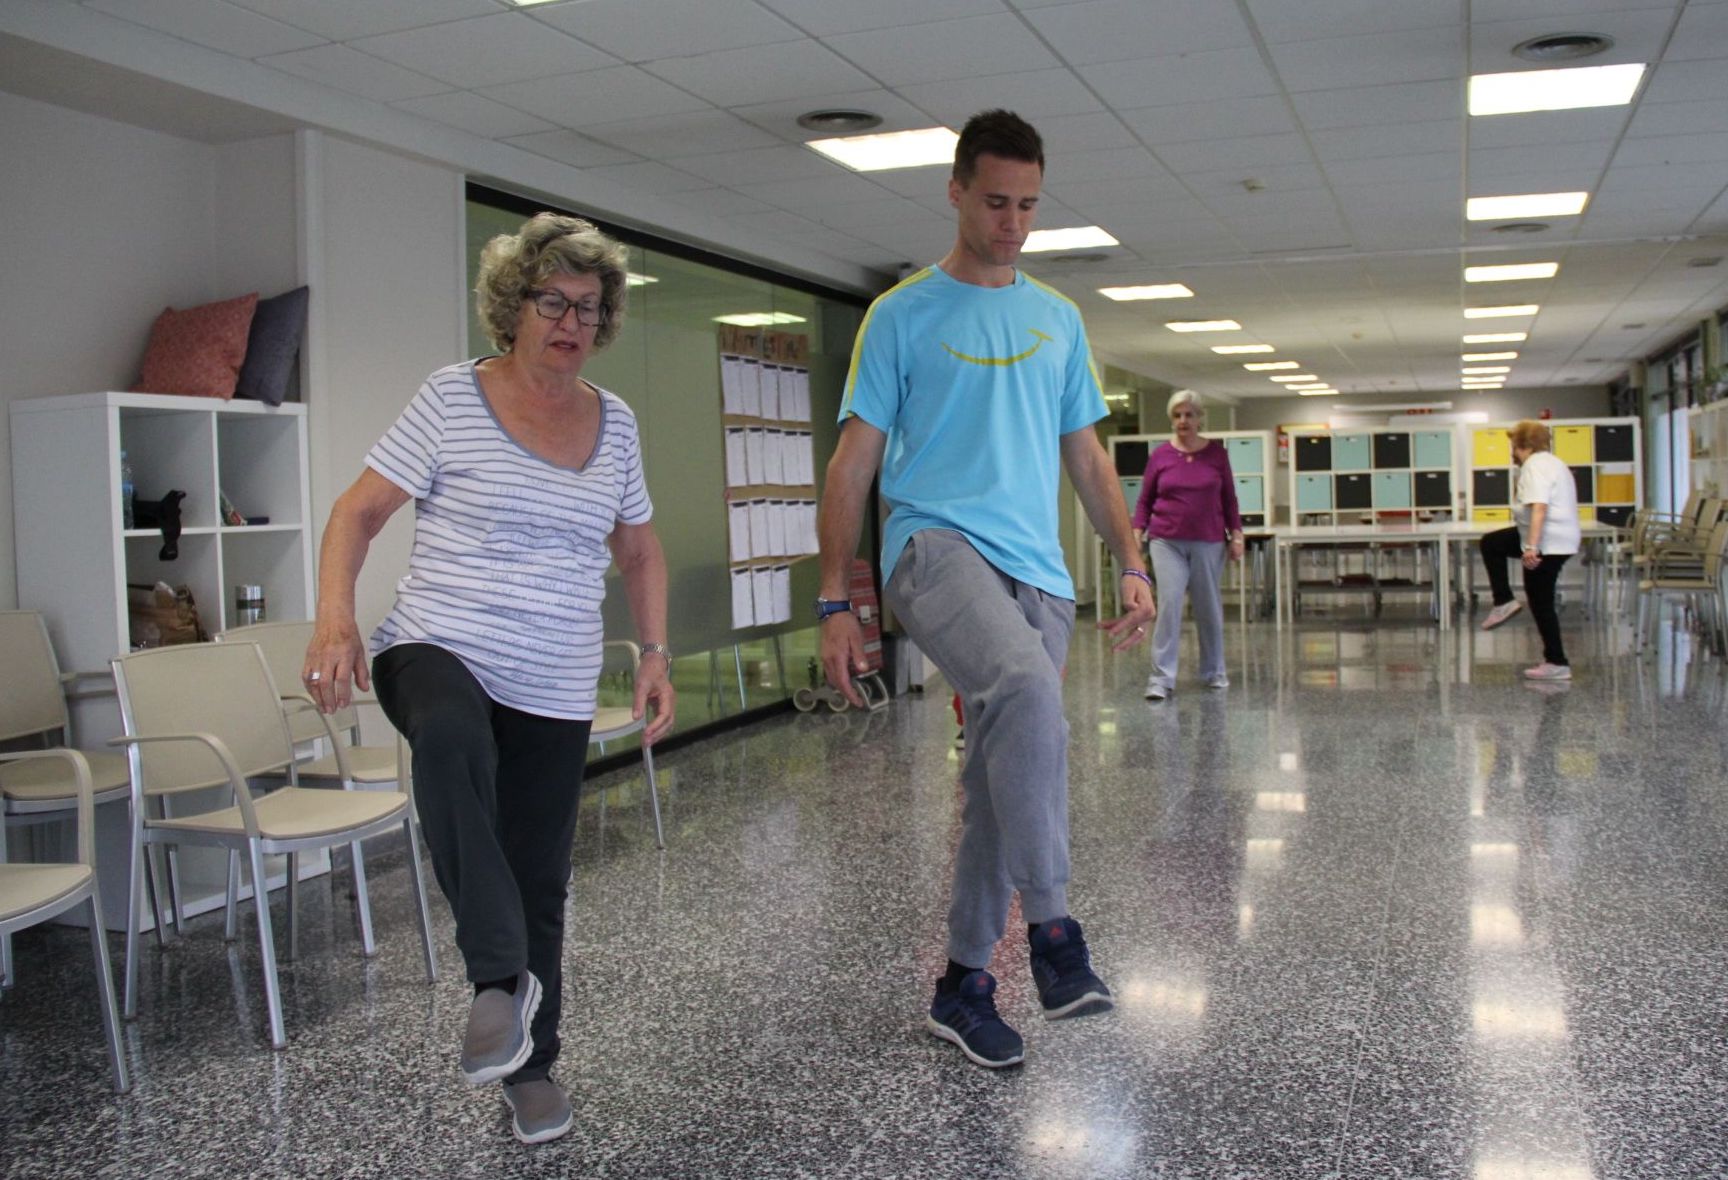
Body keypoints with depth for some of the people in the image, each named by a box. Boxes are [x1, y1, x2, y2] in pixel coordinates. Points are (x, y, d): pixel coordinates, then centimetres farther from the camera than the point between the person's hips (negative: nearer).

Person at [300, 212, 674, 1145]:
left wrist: (655, 657, 7)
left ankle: (528, 1064, 28)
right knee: (450, 740, -40)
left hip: (556, 692, 4)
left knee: (540, 883, 9)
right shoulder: (452, 400, -4)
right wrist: (334, 619, -21)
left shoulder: (613, 422, 9)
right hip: (438, 650, -4)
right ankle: (501, 976, -33)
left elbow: (639, 550, 18)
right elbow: (358, 513, -6)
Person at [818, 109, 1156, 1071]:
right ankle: (1051, 925, -23)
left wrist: (1132, 564, 11)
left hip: (1038, 570, 5)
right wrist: (835, 603, -4)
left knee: (1003, 784, 6)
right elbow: (854, 463, 2)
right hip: (937, 544, -5)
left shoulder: (1058, 319, 19)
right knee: (1030, 689, -34)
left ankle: (964, 983, 21)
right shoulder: (904, 315, 4)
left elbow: (1087, 458, 22)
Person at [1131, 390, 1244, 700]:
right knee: (1169, 603, -12)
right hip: (1168, 542, -1)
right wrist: (1136, 535, -4)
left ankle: (1213, 671, 25)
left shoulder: (1216, 453, 4)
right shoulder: (1160, 455, 2)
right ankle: (1161, 677, -10)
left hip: (1209, 543, 1)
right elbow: (1145, 501, 6)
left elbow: (1229, 499, 8)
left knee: (1209, 607, 8)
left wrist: (1236, 536, 1)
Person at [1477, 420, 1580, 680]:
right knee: (1490, 543, 21)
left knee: (1541, 603, -4)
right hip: (1557, 539, 11)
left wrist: (1531, 547, -33)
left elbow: (1539, 508, -28)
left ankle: (1557, 664, 2)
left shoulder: (1535, 466, -17)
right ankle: (1504, 602, 18)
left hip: (1548, 543, -11)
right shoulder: (1552, 462, 16)